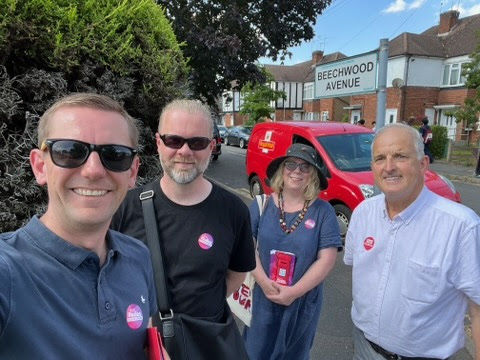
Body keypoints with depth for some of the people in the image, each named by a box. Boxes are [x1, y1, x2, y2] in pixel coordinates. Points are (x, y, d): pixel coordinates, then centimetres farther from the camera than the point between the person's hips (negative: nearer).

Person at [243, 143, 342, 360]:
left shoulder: (323, 212, -9)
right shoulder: (262, 205, -5)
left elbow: (327, 259, -12)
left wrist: (294, 292, -16)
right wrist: (263, 281, -17)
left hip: (303, 301, 0)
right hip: (262, 297, 1)